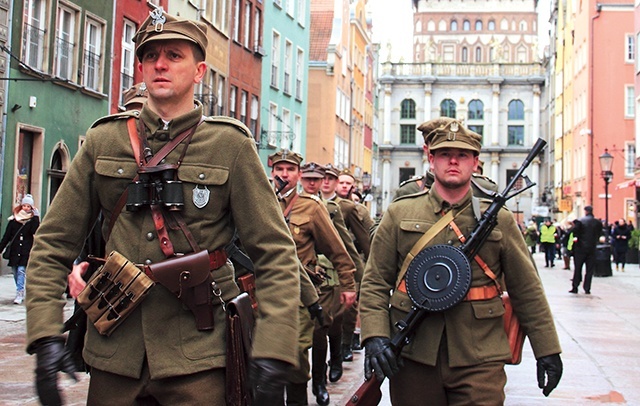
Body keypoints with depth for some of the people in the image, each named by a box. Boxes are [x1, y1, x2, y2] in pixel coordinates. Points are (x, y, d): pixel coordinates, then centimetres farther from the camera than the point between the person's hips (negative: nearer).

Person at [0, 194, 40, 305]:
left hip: (26, 251, -3)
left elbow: (35, 232, -14)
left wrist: (36, 217, -15)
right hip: (14, 250, 3)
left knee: (21, 270, -15)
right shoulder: (14, 219, 6)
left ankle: (19, 294, -18)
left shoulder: (33, 219, 2)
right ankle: (20, 293, 23)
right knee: (15, 272, 8)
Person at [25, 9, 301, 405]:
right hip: (114, 354, 3)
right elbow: (54, 243, 6)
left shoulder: (231, 145, -1)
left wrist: (273, 350, -16)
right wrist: (45, 333, -6)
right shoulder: (103, 141, 6)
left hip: (198, 357, -2)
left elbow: (276, 254, -5)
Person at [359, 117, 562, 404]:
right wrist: (375, 336, -8)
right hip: (413, 359, 1)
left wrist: (547, 349, 8)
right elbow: (375, 283, 5)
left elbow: (527, 291, 9)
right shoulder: (399, 214, 6)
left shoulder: (499, 219, 6)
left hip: (479, 361, 0)